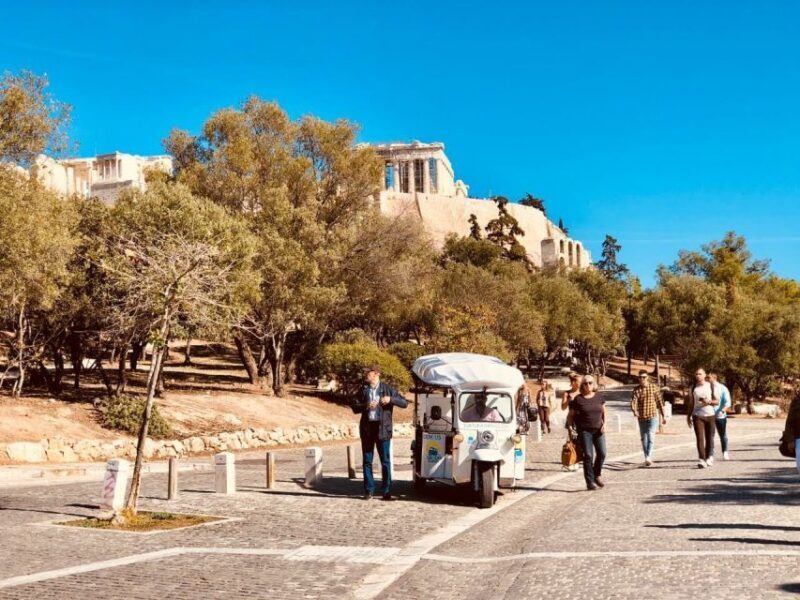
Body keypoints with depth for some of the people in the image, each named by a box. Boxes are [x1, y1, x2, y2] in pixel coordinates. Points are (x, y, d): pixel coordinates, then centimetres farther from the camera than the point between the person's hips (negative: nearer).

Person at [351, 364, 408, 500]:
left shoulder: (387, 389, 1)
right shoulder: (364, 390, 9)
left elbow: (404, 403, -2)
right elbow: (355, 407, 5)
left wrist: (390, 399, -19)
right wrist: (366, 406, -14)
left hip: (382, 428, -3)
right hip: (367, 428, 3)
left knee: (385, 461, 0)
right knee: (367, 461, 6)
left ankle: (387, 492, 3)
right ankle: (369, 491, 12)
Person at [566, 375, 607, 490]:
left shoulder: (598, 397, 7)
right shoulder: (578, 399, -3)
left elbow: (604, 411, 17)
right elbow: (570, 415, 2)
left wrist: (604, 424, 2)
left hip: (598, 430, 4)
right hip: (584, 431, -3)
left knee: (602, 453, -2)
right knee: (588, 456, -5)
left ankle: (597, 476, 21)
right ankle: (590, 482, 2)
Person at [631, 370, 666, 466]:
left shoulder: (654, 387, -1)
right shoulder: (636, 389, 0)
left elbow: (660, 401, 5)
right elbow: (633, 401, -14)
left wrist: (663, 416, 6)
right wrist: (634, 410, -35)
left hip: (653, 416, -3)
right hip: (641, 417, 3)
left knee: (651, 436, -18)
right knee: (644, 438, 10)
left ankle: (648, 457, -28)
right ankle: (648, 458, 21)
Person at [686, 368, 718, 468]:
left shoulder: (711, 386, 5)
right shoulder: (692, 388, 9)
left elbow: (717, 401, 5)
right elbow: (690, 403, 13)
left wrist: (709, 401, -15)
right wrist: (688, 416, 7)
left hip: (709, 415, 0)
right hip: (697, 416, 0)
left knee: (709, 438, 6)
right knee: (700, 438, -10)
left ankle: (709, 457, 24)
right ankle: (702, 460, -15)